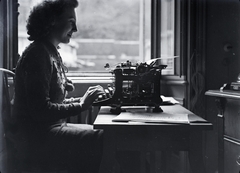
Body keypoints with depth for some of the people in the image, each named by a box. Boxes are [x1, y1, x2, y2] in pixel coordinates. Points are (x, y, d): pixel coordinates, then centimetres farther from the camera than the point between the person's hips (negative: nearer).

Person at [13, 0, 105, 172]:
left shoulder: (52, 53, 17)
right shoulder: (37, 55, -14)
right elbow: (40, 110, -21)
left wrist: (83, 99, 4)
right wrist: (81, 105, -17)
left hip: (52, 128, 10)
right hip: (39, 137, -10)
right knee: (105, 141, -19)